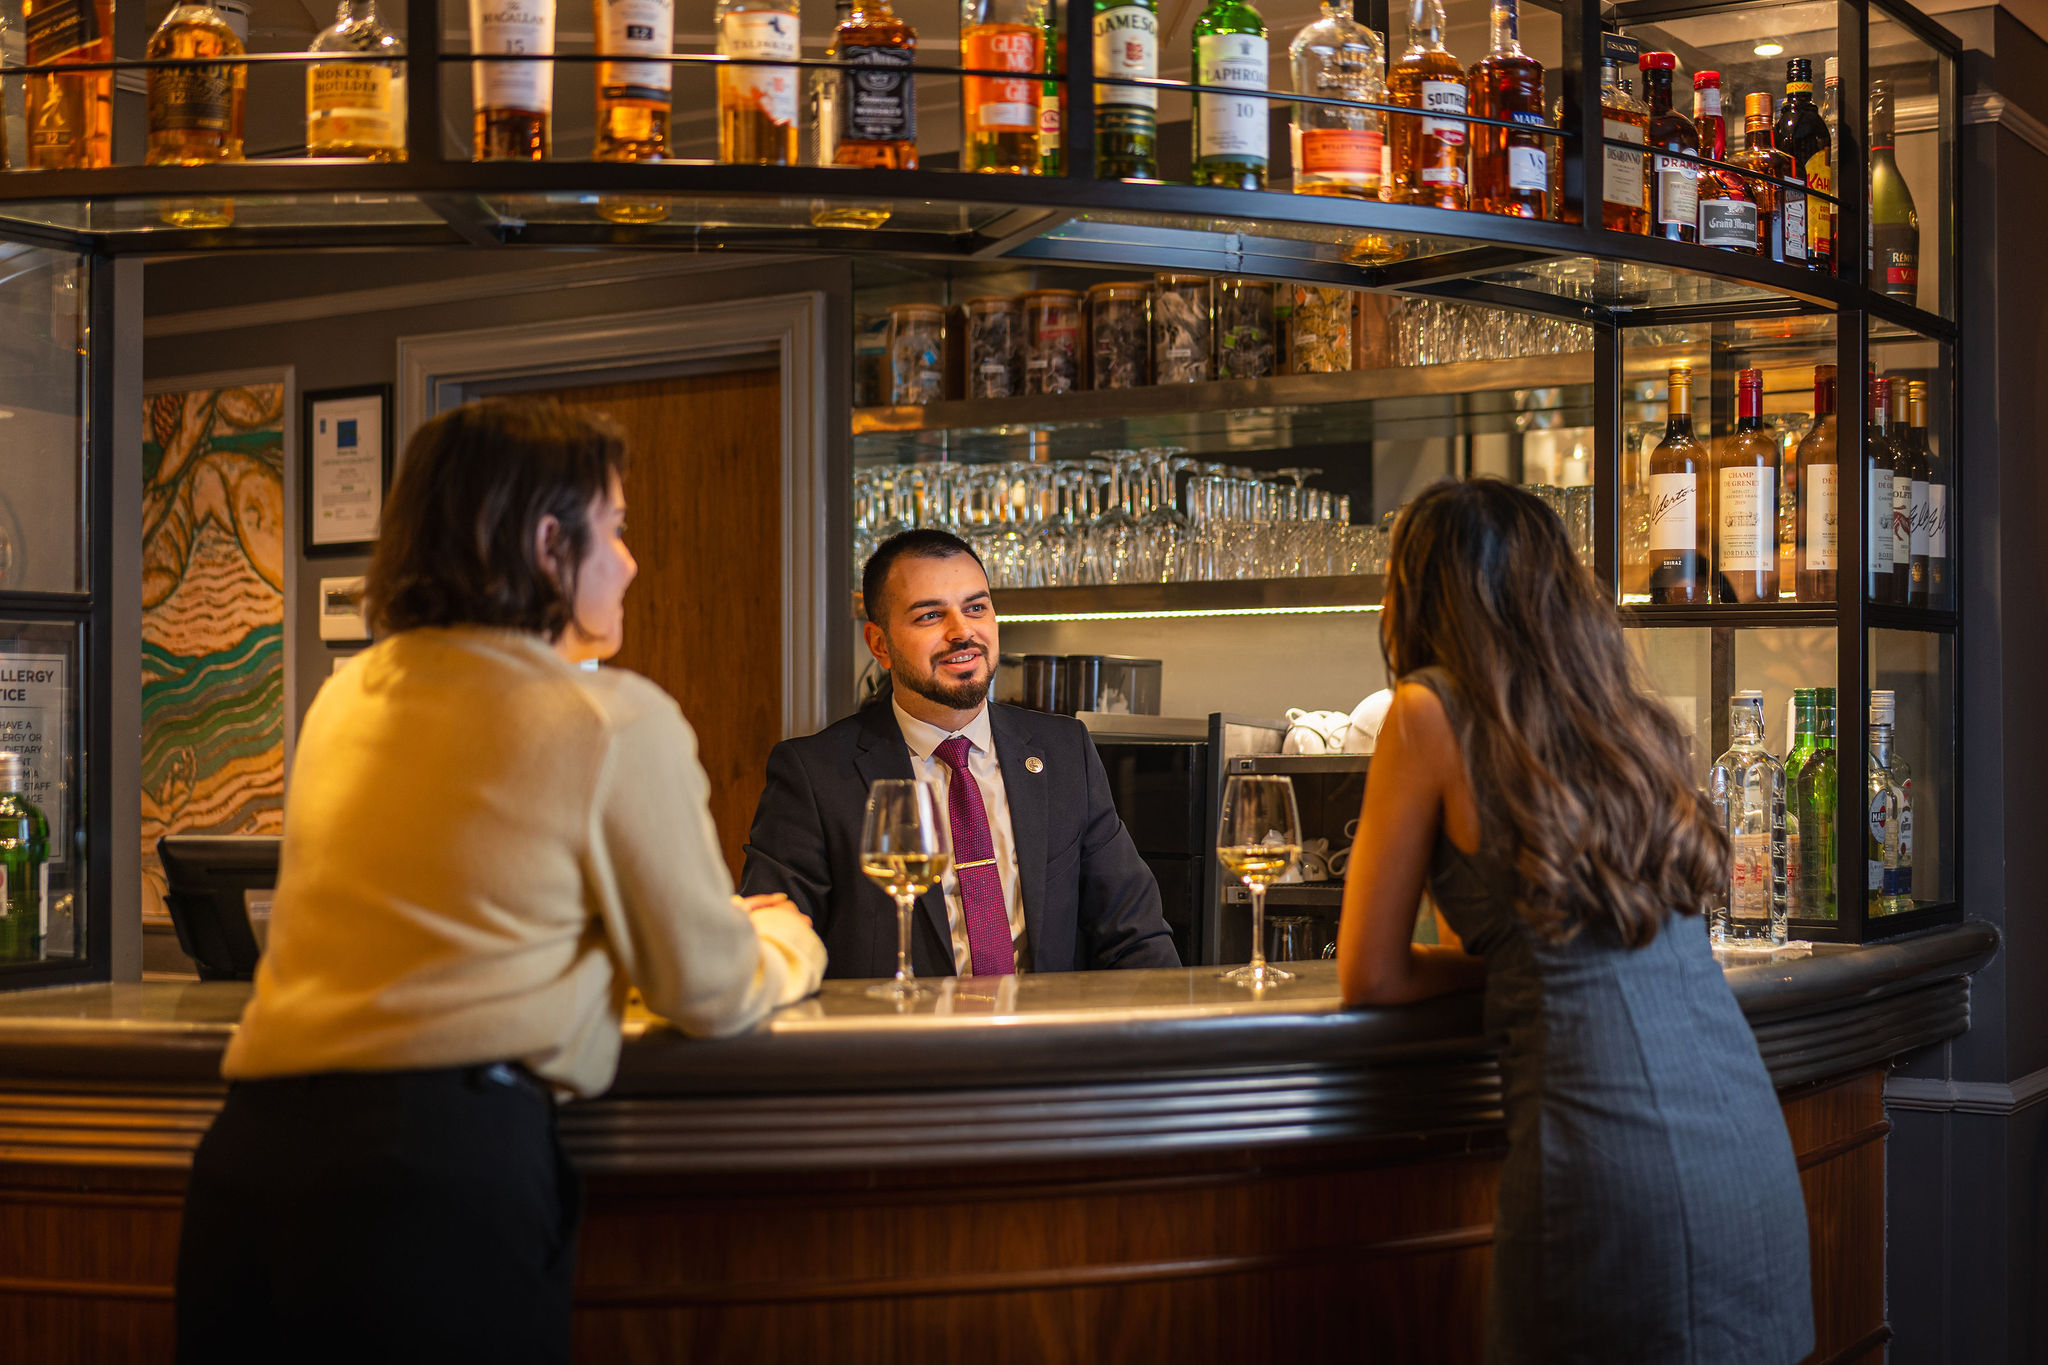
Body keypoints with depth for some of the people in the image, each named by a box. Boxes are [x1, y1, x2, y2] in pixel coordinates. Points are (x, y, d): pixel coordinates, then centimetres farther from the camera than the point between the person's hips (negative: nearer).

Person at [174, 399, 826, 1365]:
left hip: (252, 1149, 6)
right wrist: (788, 941, 29)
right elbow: (710, 991, 5)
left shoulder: (345, 701, 16)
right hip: (445, 1156, -6)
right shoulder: (617, 721, -3)